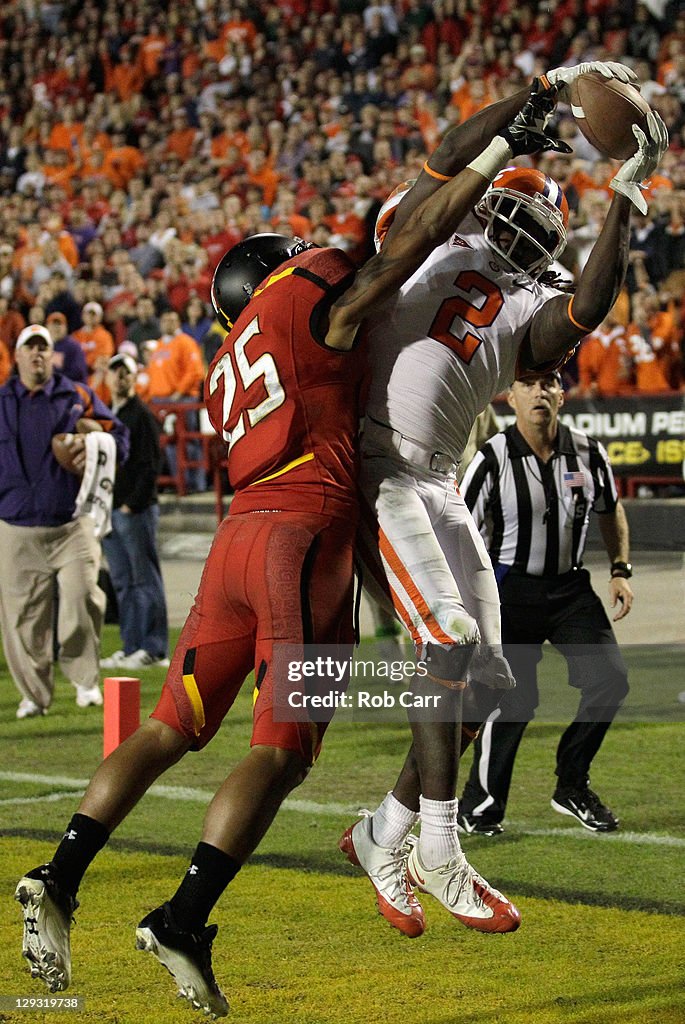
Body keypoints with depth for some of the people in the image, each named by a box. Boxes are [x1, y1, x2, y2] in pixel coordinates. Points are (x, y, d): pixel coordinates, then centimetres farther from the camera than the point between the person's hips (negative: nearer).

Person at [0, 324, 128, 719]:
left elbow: (120, 435, 12)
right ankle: (35, 693, 11)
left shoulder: (78, 398, 8)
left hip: (72, 526, -1)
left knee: (81, 601, -14)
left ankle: (86, 678, 5)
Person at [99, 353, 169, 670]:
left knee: (145, 579, -6)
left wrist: (132, 503, -17)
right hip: (109, 510, 8)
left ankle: (154, 650, -4)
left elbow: (150, 465, -12)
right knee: (122, 582, 9)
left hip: (137, 511, -8)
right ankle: (131, 647, 14)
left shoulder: (142, 415, -7)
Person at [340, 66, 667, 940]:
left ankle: (384, 838, 17)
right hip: (371, 467, -6)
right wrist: (549, 94, -3)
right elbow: (453, 155, -3)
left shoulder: (528, 312, 17)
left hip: (436, 486, 6)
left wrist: (625, 196, -4)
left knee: (484, 681, 2)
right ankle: (439, 856, -12)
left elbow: (590, 309, -5)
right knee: (453, 645, -18)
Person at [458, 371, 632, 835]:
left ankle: (572, 786, 12)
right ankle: (480, 803, 9)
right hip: (511, 587, -4)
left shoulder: (588, 453, -1)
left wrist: (620, 570, 8)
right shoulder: (493, 460, -13)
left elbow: (611, 509, 17)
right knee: (513, 699, -10)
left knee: (610, 679, -6)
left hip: (570, 586, 4)